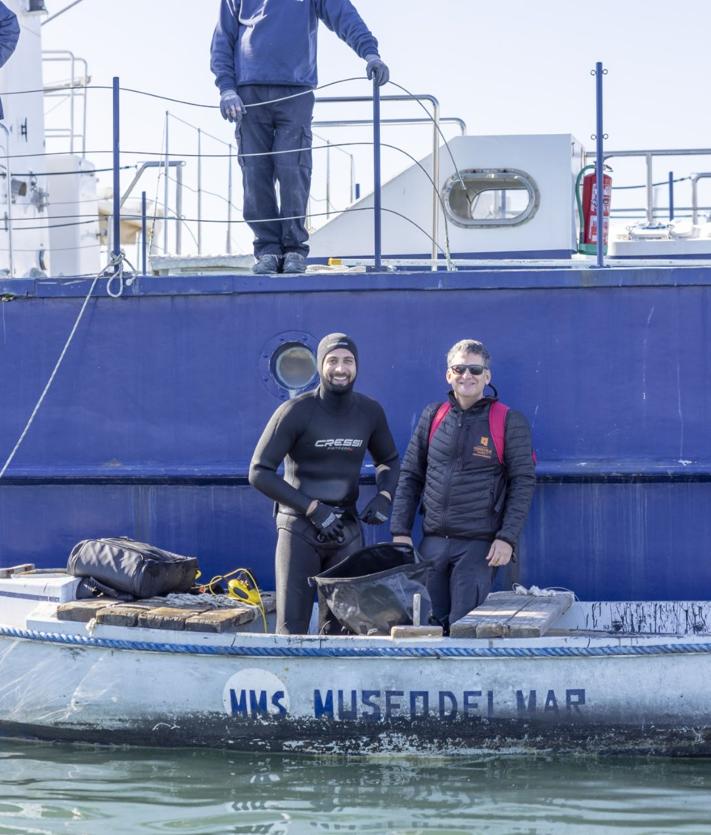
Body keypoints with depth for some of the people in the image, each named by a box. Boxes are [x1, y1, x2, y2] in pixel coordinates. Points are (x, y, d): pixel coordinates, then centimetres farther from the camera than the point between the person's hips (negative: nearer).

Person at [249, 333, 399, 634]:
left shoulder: (370, 412, 4)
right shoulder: (296, 412, -10)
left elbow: (389, 460, 21)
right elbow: (259, 473, -12)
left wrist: (384, 496, -1)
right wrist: (313, 509, -18)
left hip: (347, 531, 4)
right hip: (300, 529, -4)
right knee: (292, 628, -6)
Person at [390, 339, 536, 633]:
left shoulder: (509, 422, -1)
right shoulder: (433, 416, 11)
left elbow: (523, 482, -4)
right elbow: (410, 476, 13)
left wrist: (507, 538, -12)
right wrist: (400, 531, 5)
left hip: (479, 544, -4)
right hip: (433, 541, 4)